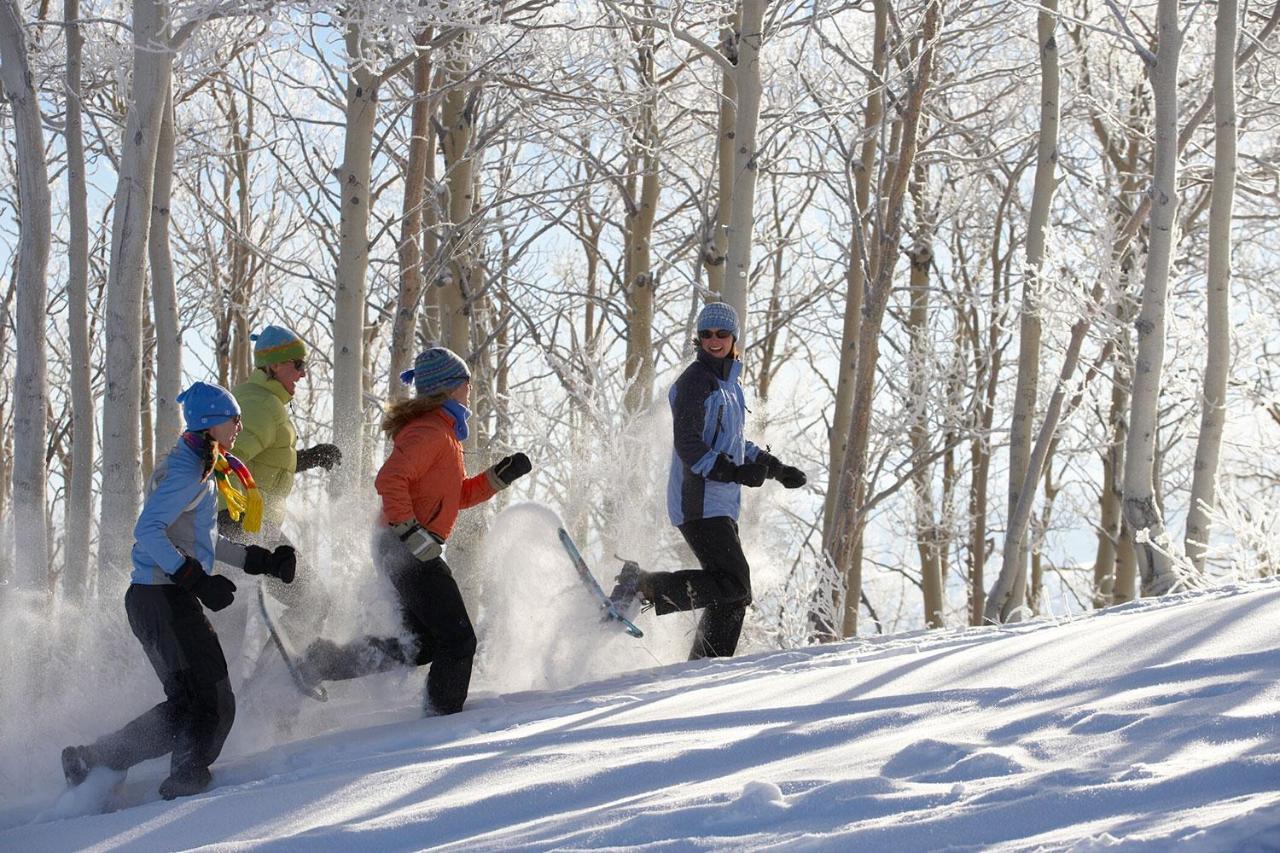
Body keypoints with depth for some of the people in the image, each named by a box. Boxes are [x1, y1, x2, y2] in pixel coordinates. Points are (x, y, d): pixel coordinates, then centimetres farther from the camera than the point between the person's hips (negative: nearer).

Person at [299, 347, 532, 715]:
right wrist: (411, 531, -29)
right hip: (410, 551, -11)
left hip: (412, 549, 11)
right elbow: (390, 479, -28)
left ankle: (327, 661, 8)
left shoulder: (443, 432, 19)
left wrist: (501, 475, 13)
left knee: (423, 645, 14)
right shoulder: (430, 432, -15)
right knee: (458, 641, -6)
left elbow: (459, 495, 25)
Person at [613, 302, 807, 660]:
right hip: (699, 501, -9)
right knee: (733, 584, -20)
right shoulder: (696, 381, -9)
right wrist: (734, 471, -30)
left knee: (732, 598, 7)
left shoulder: (728, 383, 20)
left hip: (721, 505, 9)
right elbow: (688, 446, -19)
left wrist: (775, 468, 31)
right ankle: (643, 586, -17)